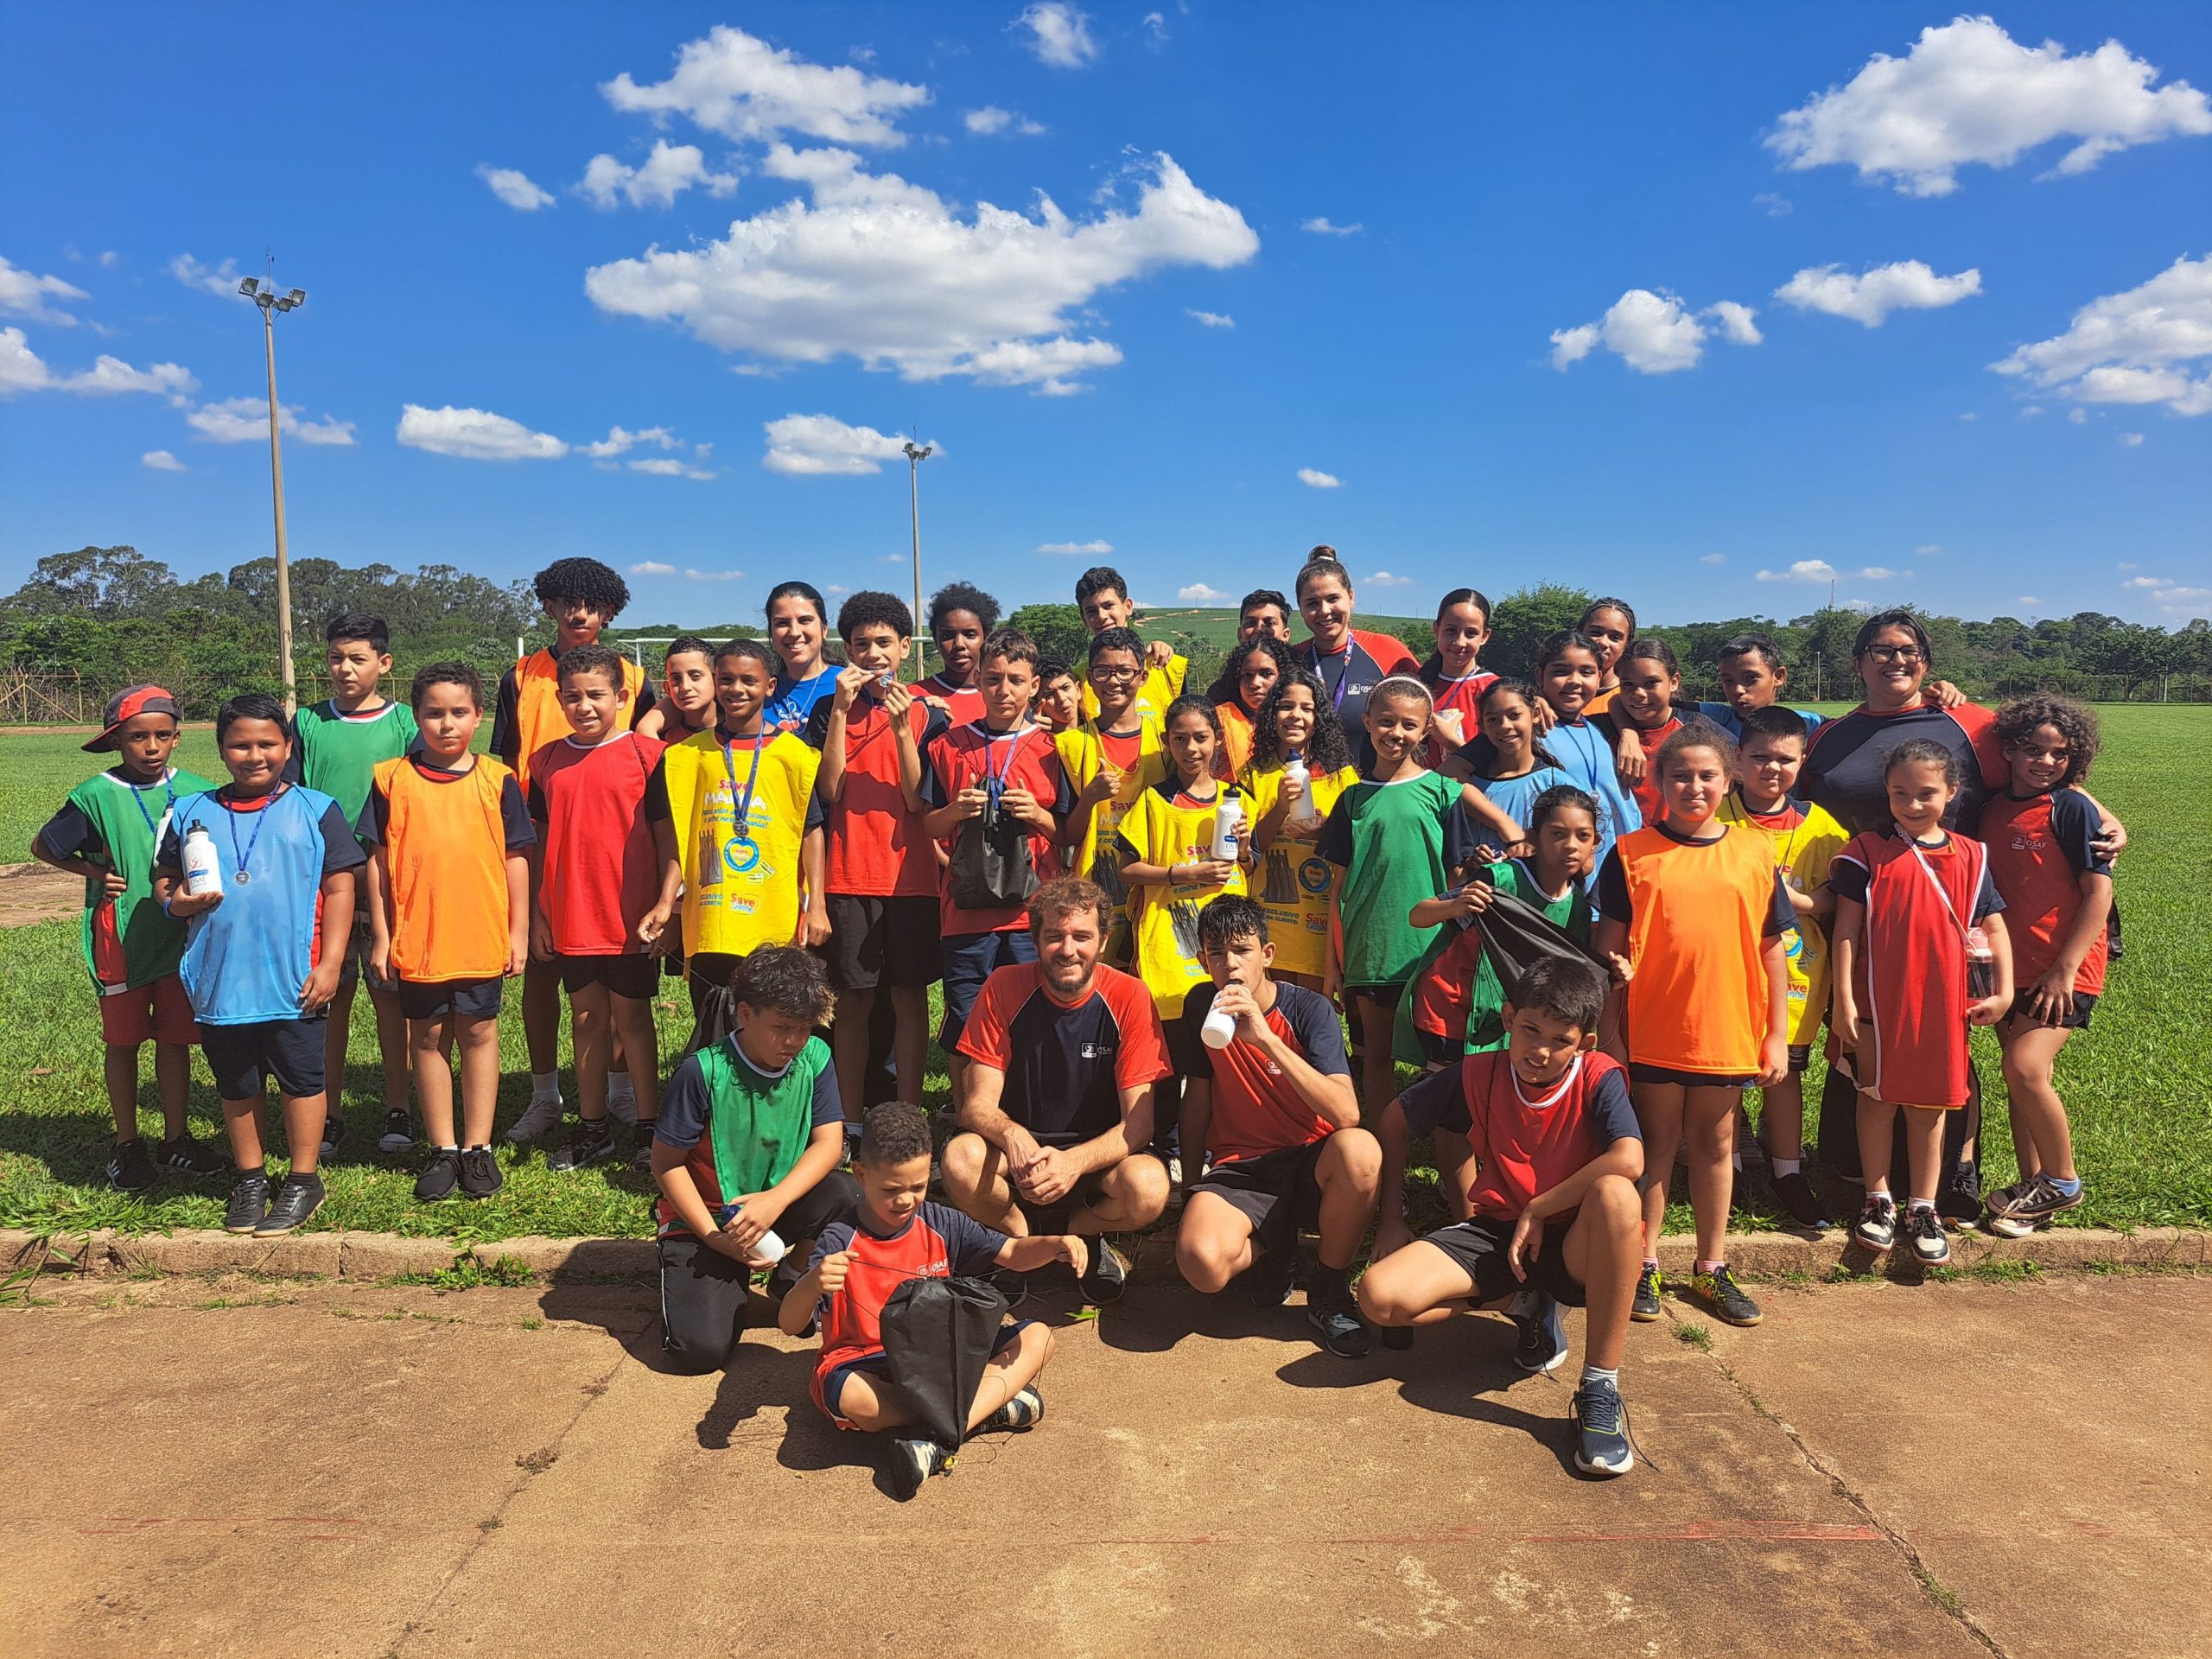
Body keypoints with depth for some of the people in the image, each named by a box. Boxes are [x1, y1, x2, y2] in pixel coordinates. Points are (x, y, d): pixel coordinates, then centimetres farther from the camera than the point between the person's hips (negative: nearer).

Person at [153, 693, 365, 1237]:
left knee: (301, 1080, 6)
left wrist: (329, 963, -9)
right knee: (236, 1086, 15)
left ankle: (303, 1181, 20)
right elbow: (164, 882, 14)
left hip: (294, 982, -3)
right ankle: (250, 1178, 31)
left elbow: (339, 890, -3)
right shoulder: (191, 813, 8)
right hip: (219, 982, 3)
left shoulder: (316, 810, 0)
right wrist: (176, 901, -11)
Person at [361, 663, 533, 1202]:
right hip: (415, 938, 1)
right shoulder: (391, 779, 1)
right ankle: (443, 1150, 20)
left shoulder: (496, 780, 1)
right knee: (428, 1039, 9)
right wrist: (381, 935, 1)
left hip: (481, 936, 0)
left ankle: (478, 1147, 18)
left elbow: (516, 858, 4)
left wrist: (518, 931, 2)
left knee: (479, 1035, 7)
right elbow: (378, 860, 3)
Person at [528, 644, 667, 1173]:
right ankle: (593, 1128, 24)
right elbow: (540, 843, 11)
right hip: (570, 920, 4)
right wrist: (538, 914, 8)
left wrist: (662, 908, -8)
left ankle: (647, 1126, 17)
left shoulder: (646, 753, -6)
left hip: (630, 918, -4)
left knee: (632, 1016, 5)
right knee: (586, 1018, 13)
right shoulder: (547, 761, 6)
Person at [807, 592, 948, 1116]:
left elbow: (921, 800, -5)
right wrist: (842, 709, -10)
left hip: (911, 875, 0)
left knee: (909, 998, 3)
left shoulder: (926, 713, 4)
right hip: (848, 877, 0)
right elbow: (829, 791, -6)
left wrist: (901, 725, -15)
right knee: (853, 1000, 3)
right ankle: (850, 1121, 12)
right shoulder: (828, 710, 6)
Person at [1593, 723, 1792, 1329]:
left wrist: (1777, 1035, 2)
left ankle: (1712, 1268, 27)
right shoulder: (1632, 854, -4)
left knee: (1715, 1145, 14)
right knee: (1658, 1143, 10)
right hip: (1654, 1030, -2)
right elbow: (1610, 949, -2)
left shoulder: (1755, 853, 2)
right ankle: (1644, 1266, 21)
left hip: (1728, 1030, 2)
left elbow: (1772, 950, 5)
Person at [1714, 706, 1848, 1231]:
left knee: (1784, 1067, 7)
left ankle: (1787, 1170, 21)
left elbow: (1829, 903, -1)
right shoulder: (1715, 815, -1)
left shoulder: (1818, 825, 4)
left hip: (1794, 967, 1)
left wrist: (1778, 892, -15)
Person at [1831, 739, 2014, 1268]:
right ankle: (1879, 1200, 21)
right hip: (1877, 1001, -2)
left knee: (1929, 1103, 11)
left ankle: (1923, 1208, 21)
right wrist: (1843, 1000, -9)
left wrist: (2004, 991, -1)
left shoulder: (1969, 857, 3)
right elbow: (1846, 929, -5)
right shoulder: (1868, 852, -4)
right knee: (1877, 1097, 8)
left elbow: (1993, 926, 8)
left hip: (1941, 1003, 2)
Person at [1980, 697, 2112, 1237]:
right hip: (2012, 965, 6)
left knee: (2026, 1067, -18)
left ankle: (2063, 1182, 2)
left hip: (2063, 968, -6)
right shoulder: (1992, 807, 6)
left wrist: (2064, 970, -16)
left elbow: (2099, 893, -12)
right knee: (2024, 1077, 12)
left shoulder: (2071, 809, -9)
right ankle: (2032, 1185, 25)